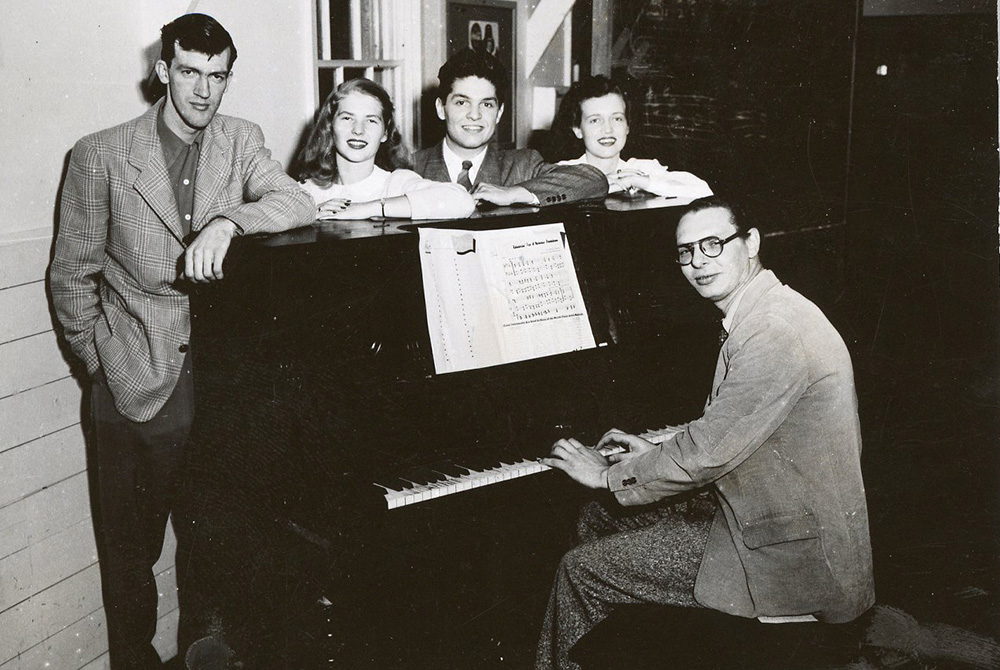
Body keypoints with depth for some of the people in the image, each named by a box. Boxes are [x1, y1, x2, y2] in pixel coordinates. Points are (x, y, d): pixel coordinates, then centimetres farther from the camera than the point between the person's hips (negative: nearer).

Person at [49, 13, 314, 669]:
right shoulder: (101, 155, -3)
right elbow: (72, 275, 2)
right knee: (130, 548, 9)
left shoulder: (241, 140, 4)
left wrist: (229, 220, -29)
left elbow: (300, 205, -12)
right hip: (138, 385, -2)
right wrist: (107, 364, -1)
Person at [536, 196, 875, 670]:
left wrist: (609, 475, -11)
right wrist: (658, 451, 10)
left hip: (792, 558, -10)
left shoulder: (774, 333, -24)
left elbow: (708, 452, -24)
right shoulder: (764, 314, 10)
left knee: (580, 570, -10)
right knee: (598, 519, 15)